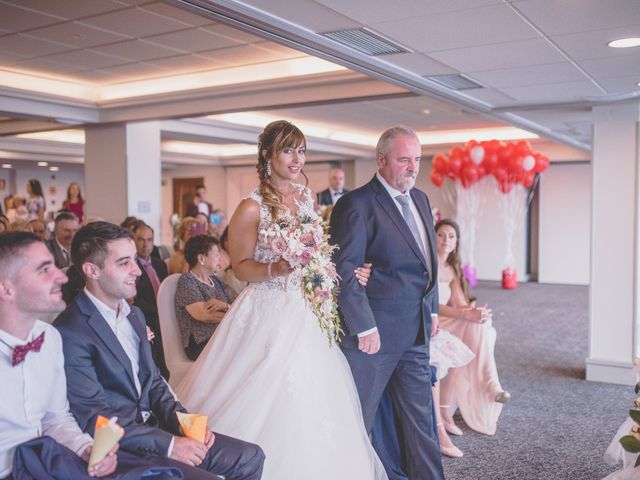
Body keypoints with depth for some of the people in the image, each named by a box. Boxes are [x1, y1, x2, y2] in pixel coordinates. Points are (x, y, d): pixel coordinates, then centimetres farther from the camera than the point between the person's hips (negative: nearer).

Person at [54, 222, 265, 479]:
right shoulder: (70, 333, -16)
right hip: (120, 449, -8)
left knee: (250, 457, -1)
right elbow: (96, 419, -18)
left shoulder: (134, 314, 11)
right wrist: (167, 444, -20)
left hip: (154, 426, 8)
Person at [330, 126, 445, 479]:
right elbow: (344, 271, -17)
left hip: (416, 331, 8)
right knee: (358, 418, 8)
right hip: (375, 331, -7)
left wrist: (432, 308, 15)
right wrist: (364, 328, -18)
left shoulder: (420, 199, 12)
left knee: (421, 417, 17)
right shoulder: (357, 204, -13)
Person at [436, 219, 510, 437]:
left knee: (480, 326, -21)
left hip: (445, 326, 6)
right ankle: (490, 384, -25)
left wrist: (476, 312, -22)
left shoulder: (452, 270, 12)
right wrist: (468, 315, -32)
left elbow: (461, 305, 2)